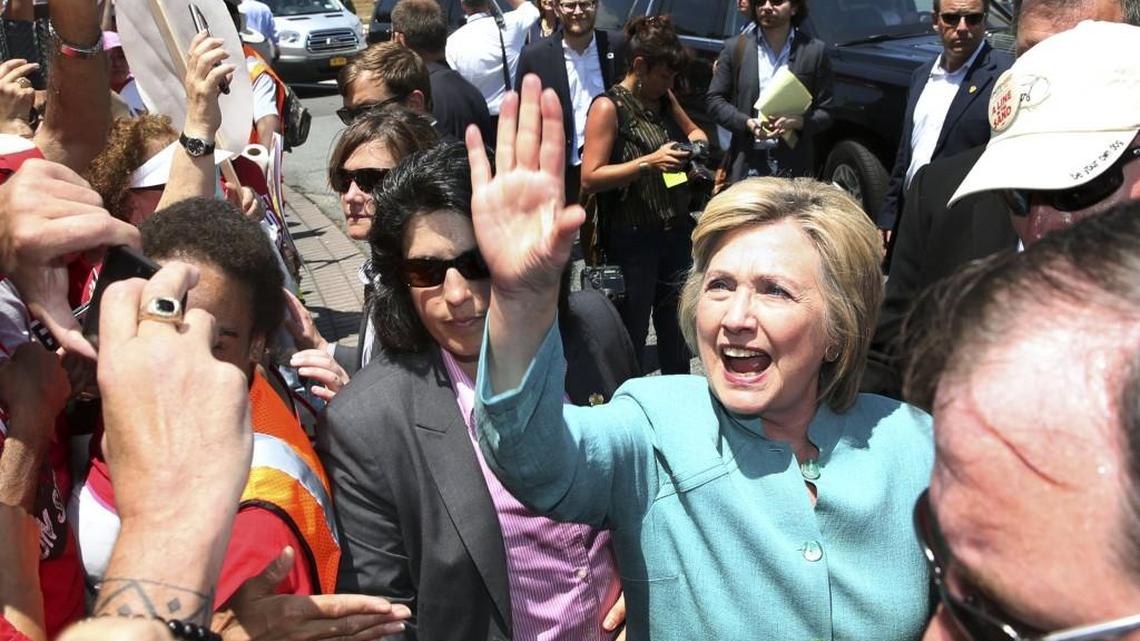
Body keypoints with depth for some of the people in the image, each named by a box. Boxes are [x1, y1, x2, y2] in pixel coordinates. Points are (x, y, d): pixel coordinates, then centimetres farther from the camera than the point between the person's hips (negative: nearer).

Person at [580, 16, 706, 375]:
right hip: (633, 238, -7)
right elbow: (590, 178, -18)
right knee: (632, 332, 4)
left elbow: (691, 128, 27)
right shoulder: (608, 107, -12)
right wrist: (649, 162, -25)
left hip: (676, 232, 7)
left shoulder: (665, 99, 8)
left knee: (675, 325, 17)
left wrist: (697, 140, 3)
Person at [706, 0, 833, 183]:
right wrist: (747, 123, -10)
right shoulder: (735, 47, 7)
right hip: (746, 162, 1)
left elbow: (825, 113, 6)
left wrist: (797, 122, -15)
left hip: (794, 164, 0)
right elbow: (714, 99, 7)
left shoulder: (814, 51, 5)